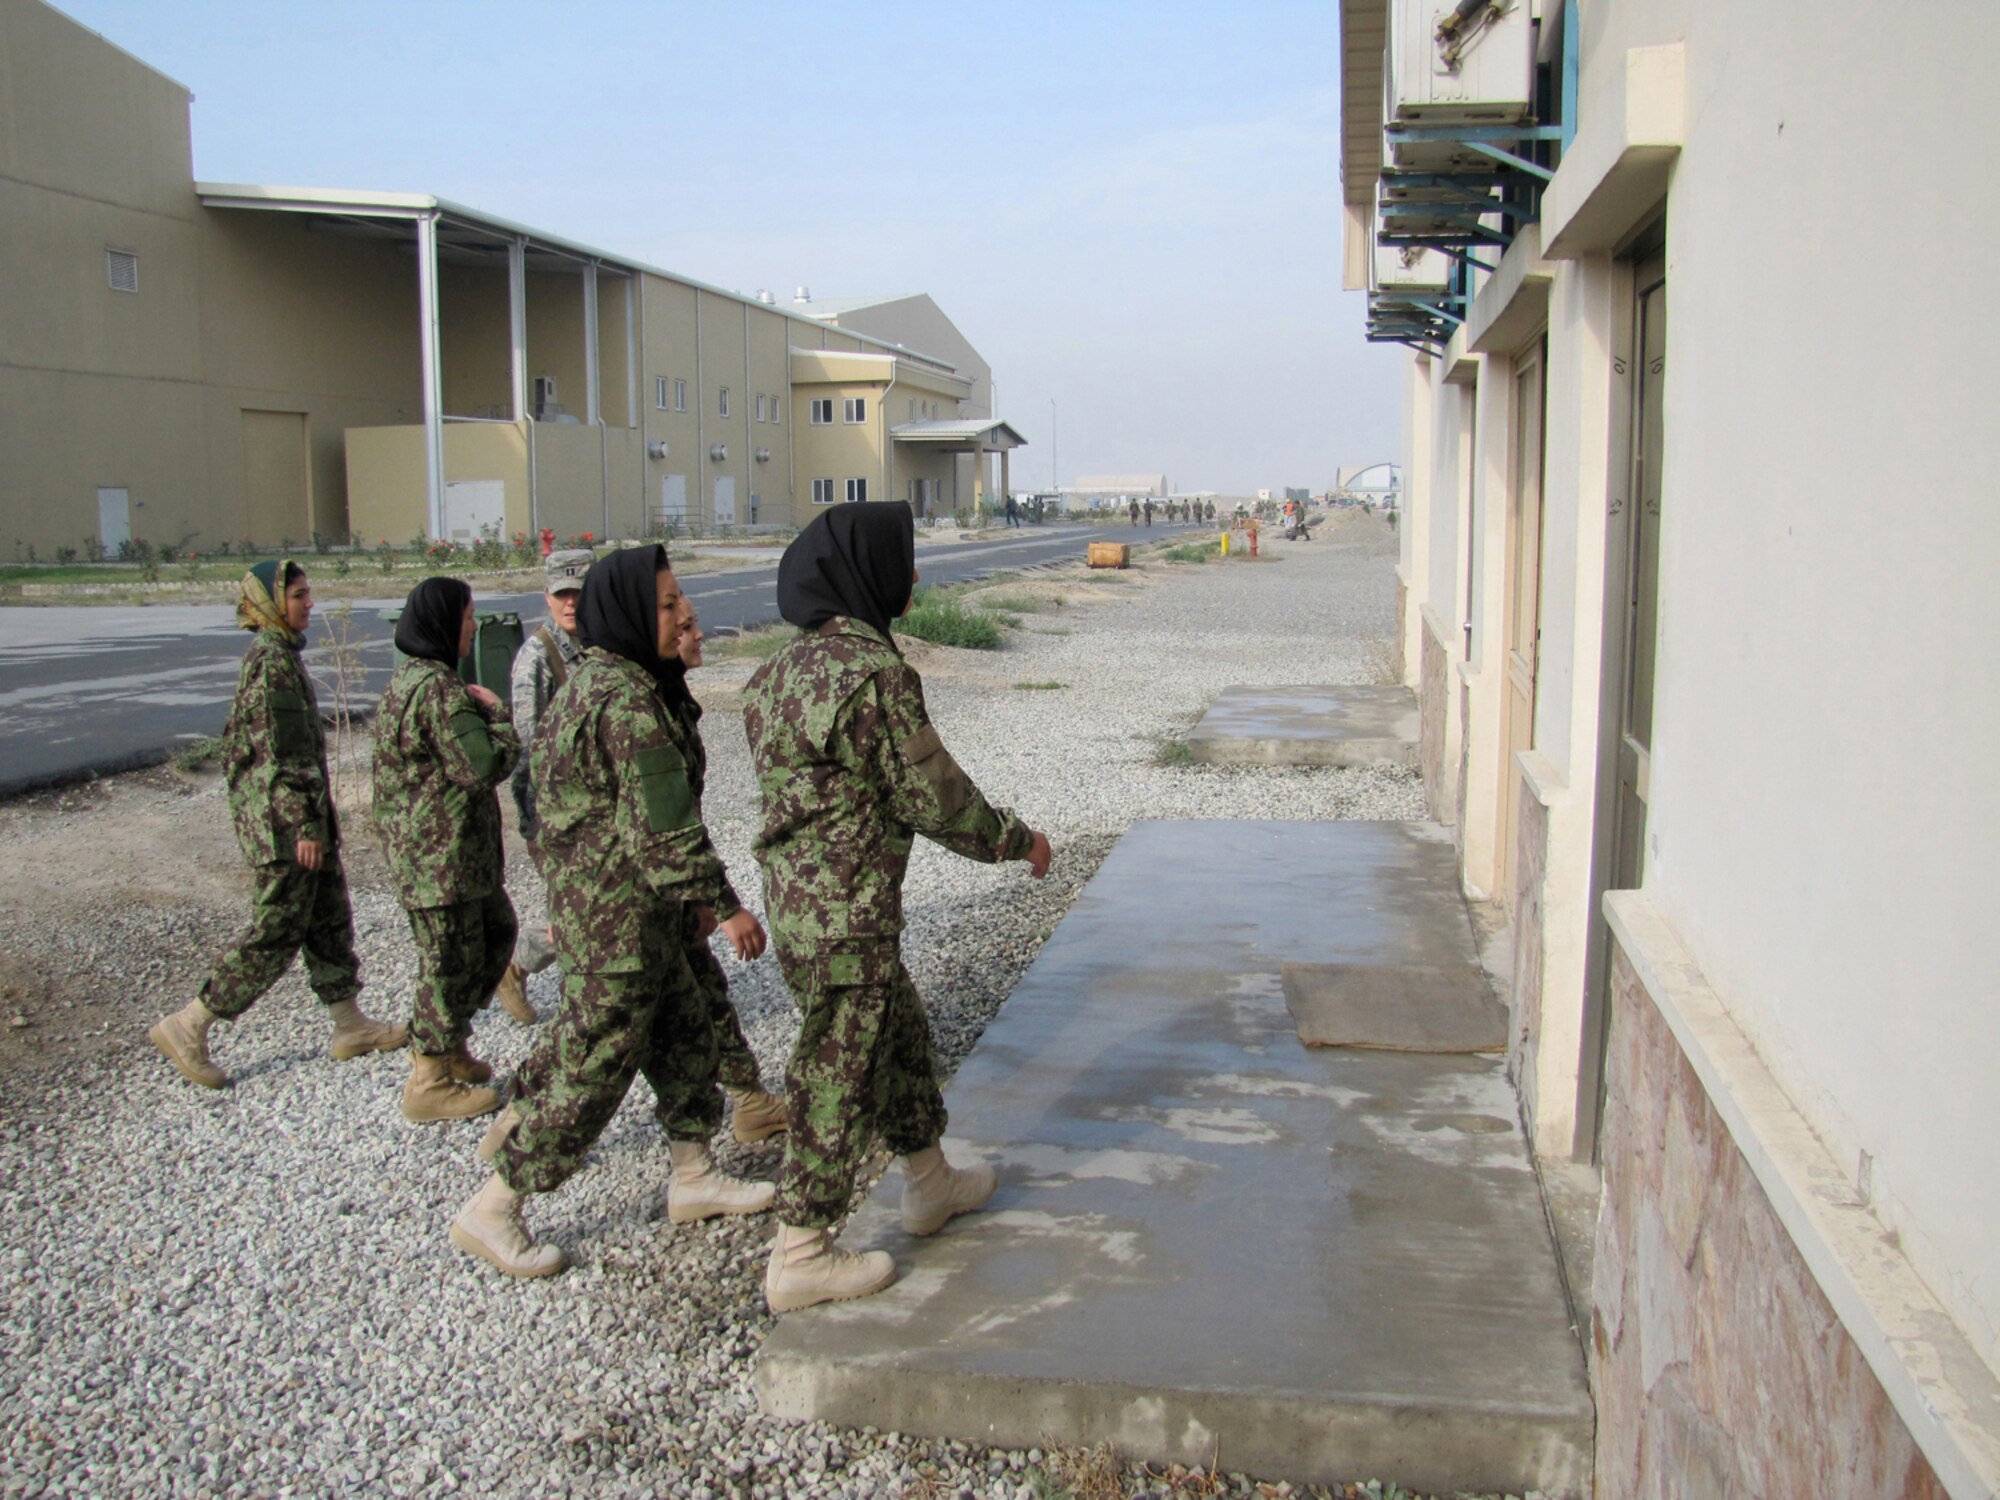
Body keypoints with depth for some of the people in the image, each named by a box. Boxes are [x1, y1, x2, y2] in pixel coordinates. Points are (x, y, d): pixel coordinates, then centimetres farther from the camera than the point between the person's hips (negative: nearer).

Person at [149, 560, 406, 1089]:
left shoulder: (277, 654, 13)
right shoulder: (271, 662, -18)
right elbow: (281, 755, -22)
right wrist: (305, 826, -21)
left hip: (305, 816, 10)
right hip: (283, 823, -10)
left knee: (330, 919, 15)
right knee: (275, 933, -2)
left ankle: (350, 1026, 24)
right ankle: (186, 1027, 7)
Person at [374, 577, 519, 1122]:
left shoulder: (409, 678, 12)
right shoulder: (437, 688, -22)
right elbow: (485, 764, -24)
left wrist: (480, 714, 8)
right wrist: (497, 714, -9)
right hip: (439, 855, -11)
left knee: (496, 931, 22)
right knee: (453, 959, 1)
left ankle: (447, 1045, 32)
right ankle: (429, 1082, 13)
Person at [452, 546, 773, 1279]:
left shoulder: (596, 682, 10)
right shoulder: (627, 703, -22)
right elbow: (665, 825, -23)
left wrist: (690, 890, 21)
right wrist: (724, 904, -16)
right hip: (617, 915, -10)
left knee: (684, 1033, 20)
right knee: (593, 1062, 0)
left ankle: (694, 1178, 33)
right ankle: (490, 1212, 12)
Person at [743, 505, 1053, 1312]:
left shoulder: (789, 667, 8)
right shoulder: (872, 672, -21)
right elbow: (933, 796, -16)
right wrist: (1016, 839, 0)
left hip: (796, 895, 10)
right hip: (847, 912, -10)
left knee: (901, 1033, 25)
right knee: (836, 1076, 3)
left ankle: (930, 1183, 43)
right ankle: (800, 1257, 15)